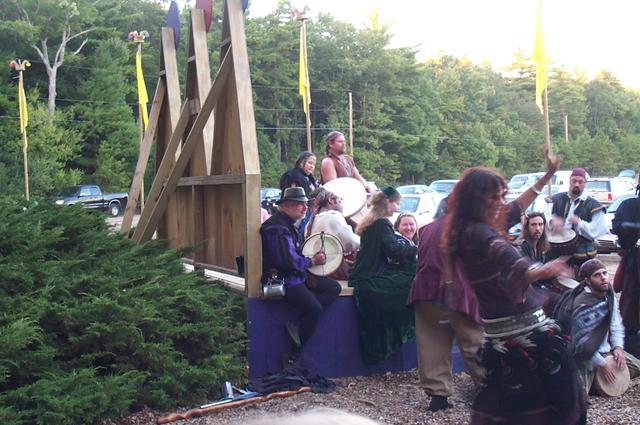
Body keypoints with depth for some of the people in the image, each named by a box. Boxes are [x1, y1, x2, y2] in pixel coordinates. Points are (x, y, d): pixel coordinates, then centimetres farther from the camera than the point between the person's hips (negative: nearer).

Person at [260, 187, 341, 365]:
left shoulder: (288, 224, 15)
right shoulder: (277, 228, -19)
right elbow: (289, 262, -25)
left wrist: (312, 256, 8)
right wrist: (313, 261, -9)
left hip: (298, 276, 11)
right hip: (282, 280, -11)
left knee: (334, 288, 2)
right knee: (315, 308, -24)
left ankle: (298, 325, -7)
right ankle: (294, 355, -10)